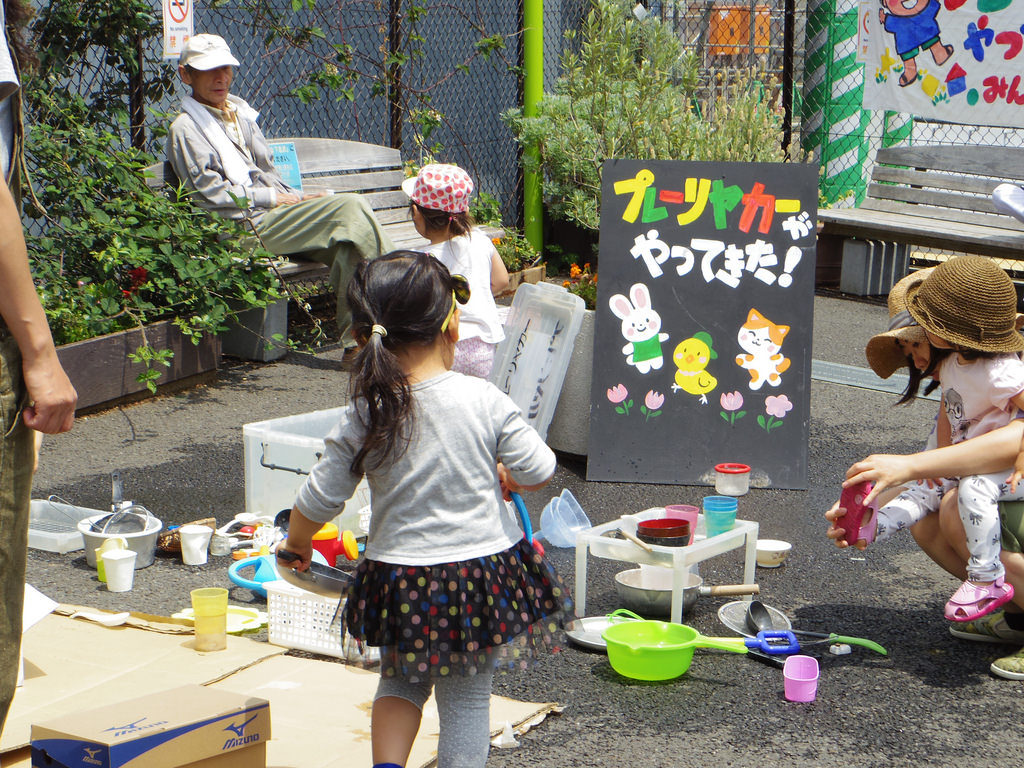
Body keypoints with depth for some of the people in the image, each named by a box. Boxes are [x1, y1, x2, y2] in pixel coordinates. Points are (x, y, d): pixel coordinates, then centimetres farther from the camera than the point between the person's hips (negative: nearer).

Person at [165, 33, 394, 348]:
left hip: (274, 210, 7)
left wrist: (297, 197, 5)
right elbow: (211, 192, -6)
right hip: (248, 225, -7)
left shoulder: (240, 113, 25)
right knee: (350, 208, -23)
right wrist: (272, 197, -6)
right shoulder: (185, 128, 2)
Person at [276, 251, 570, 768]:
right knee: (466, 698, 12)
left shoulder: (366, 416, -10)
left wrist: (295, 545, 16)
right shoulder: (483, 400, -14)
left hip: (399, 573, 1)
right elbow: (539, 472, -6)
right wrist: (507, 478, 17)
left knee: (401, 680, 25)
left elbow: (319, 497, -4)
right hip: (481, 565, -1)